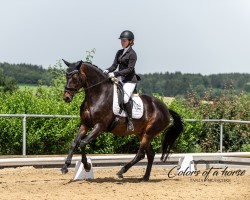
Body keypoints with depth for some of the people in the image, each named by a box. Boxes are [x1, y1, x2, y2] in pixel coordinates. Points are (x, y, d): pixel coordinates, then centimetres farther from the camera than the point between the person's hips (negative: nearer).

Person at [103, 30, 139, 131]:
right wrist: (107, 71, -11)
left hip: (129, 80, -8)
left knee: (125, 99, -24)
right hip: (120, 78, 8)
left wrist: (115, 73, -24)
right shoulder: (119, 52, 14)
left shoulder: (132, 54, -9)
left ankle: (130, 121, -12)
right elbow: (114, 65, 11)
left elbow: (130, 69, -17)